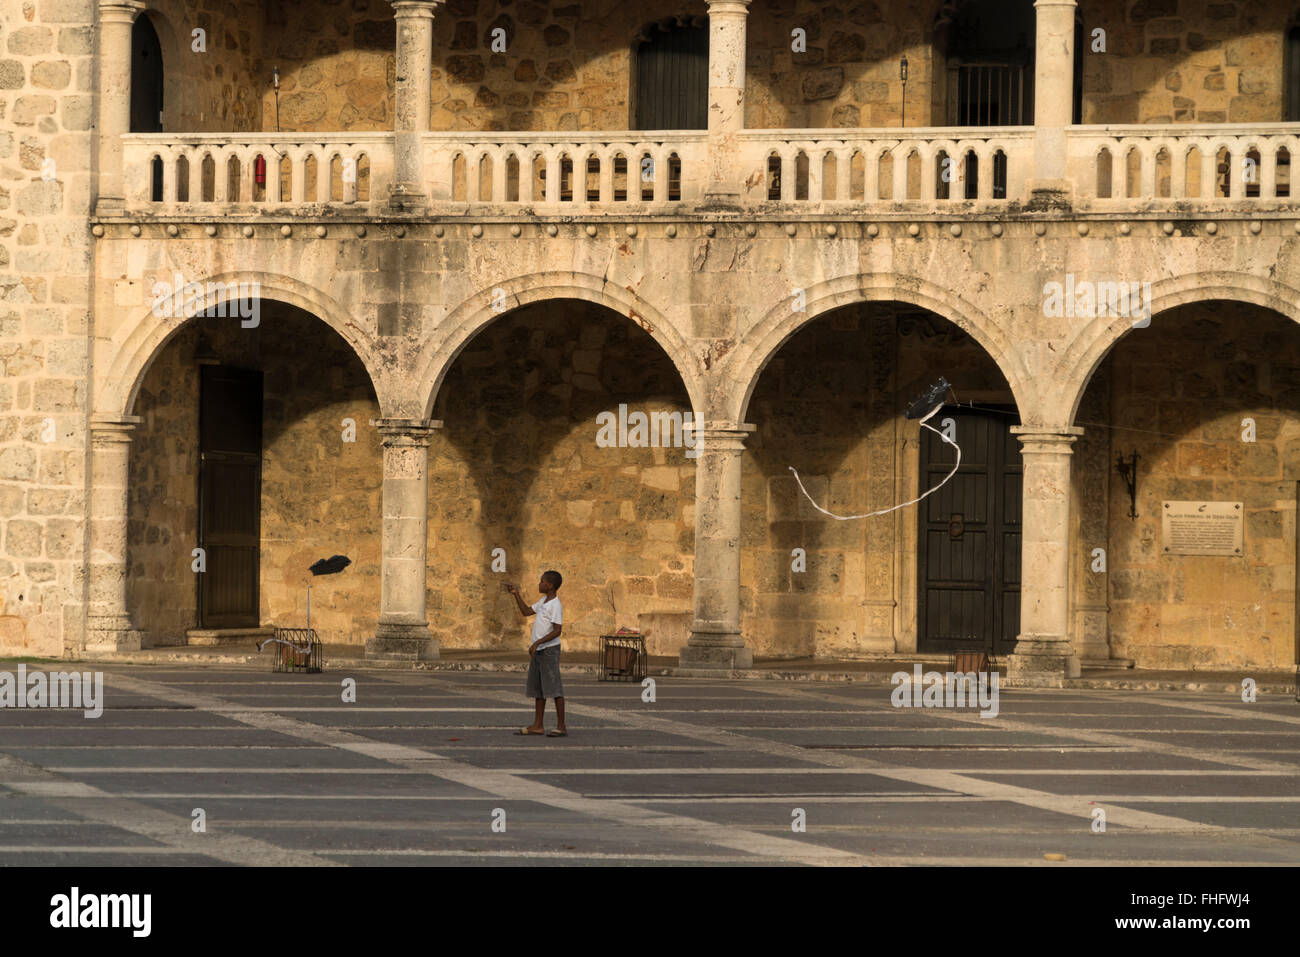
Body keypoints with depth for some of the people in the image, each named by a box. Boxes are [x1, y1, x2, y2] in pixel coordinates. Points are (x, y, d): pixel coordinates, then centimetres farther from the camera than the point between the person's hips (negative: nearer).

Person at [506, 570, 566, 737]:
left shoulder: (555, 605, -15)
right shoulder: (543, 601, 13)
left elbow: (557, 630, -20)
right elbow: (526, 612, 24)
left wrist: (537, 643, -23)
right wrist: (516, 595, 16)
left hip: (549, 649, -10)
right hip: (538, 650, 10)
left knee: (554, 688, -9)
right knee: (537, 688, 11)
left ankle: (561, 727, -7)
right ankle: (537, 726, 16)